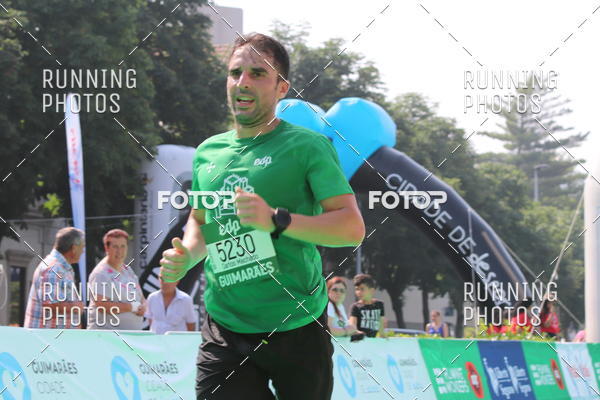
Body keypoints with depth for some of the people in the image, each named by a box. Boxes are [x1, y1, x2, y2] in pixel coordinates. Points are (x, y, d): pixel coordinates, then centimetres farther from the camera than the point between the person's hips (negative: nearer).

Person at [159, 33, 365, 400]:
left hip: (297, 329, -3)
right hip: (224, 327, 3)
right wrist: (185, 257, 6)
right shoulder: (208, 153, 11)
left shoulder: (306, 146, -5)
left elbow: (353, 227, -13)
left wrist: (276, 219, -24)